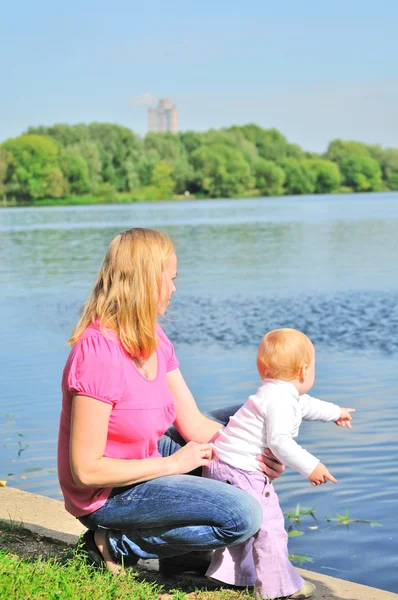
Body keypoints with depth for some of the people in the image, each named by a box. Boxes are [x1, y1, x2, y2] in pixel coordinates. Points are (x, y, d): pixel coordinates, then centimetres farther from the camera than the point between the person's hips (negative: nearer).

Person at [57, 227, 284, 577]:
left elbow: (194, 424, 2)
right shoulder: (99, 354, -28)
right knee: (243, 517, -19)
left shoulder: (153, 339, 1)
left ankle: (184, 549, 14)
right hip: (107, 495, -9)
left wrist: (259, 452, -13)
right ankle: (118, 545, -5)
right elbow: (86, 470, -27)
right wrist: (172, 464, -18)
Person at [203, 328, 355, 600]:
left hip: (224, 466, 11)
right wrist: (310, 467, -24)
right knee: (269, 525, -6)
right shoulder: (281, 400, -19)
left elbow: (306, 405, 37)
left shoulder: (282, 394, 16)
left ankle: (232, 575, 34)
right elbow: (279, 441, -28)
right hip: (241, 471, -11)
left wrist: (335, 412, 53)